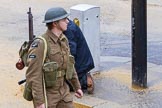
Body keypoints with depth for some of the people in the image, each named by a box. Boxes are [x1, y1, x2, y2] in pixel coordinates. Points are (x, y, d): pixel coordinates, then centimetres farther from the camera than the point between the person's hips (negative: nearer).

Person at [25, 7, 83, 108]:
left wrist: (77, 86, 18)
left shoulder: (63, 39, 1)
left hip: (62, 90, 7)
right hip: (45, 93, -7)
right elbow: (33, 75, -25)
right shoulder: (40, 44, -25)